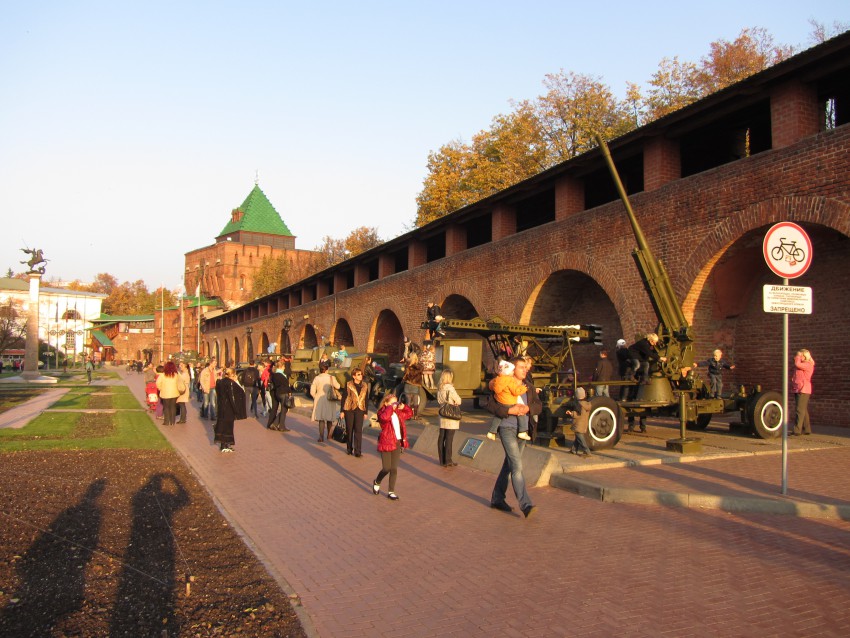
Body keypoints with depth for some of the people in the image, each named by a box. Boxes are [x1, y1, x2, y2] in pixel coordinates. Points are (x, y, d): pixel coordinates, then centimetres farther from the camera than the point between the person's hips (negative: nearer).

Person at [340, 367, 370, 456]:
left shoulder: (365, 385, 6)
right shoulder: (348, 385, -2)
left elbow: (366, 399, 10)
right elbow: (343, 398, 1)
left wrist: (365, 412, 8)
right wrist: (342, 411, -2)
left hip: (360, 410, 1)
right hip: (349, 409, -1)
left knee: (358, 430, -6)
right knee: (349, 430, 9)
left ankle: (357, 451, -3)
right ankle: (349, 449, 24)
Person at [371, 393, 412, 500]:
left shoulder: (398, 413, 12)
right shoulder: (382, 413, -9)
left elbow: (409, 413, 24)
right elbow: (384, 417, -33)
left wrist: (403, 407, 8)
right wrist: (391, 408, -23)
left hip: (397, 443, 6)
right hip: (386, 443, -6)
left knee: (394, 469, 6)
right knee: (386, 468, -3)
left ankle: (391, 492, 15)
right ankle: (376, 483, 28)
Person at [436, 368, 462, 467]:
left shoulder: (439, 388, 4)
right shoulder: (450, 388, -17)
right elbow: (458, 401, -11)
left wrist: (444, 404, 3)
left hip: (442, 416, 7)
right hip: (451, 416, -7)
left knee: (441, 437, 10)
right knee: (449, 439, -1)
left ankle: (442, 460, 18)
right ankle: (447, 461, 3)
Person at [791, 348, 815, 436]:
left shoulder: (808, 365, -10)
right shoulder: (801, 365, 19)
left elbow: (797, 364, -23)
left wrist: (798, 356, -6)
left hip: (803, 390, -10)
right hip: (797, 390, 10)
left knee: (800, 410, -13)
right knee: (803, 411, 14)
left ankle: (797, 431, -16)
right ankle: (806, 429, 21)